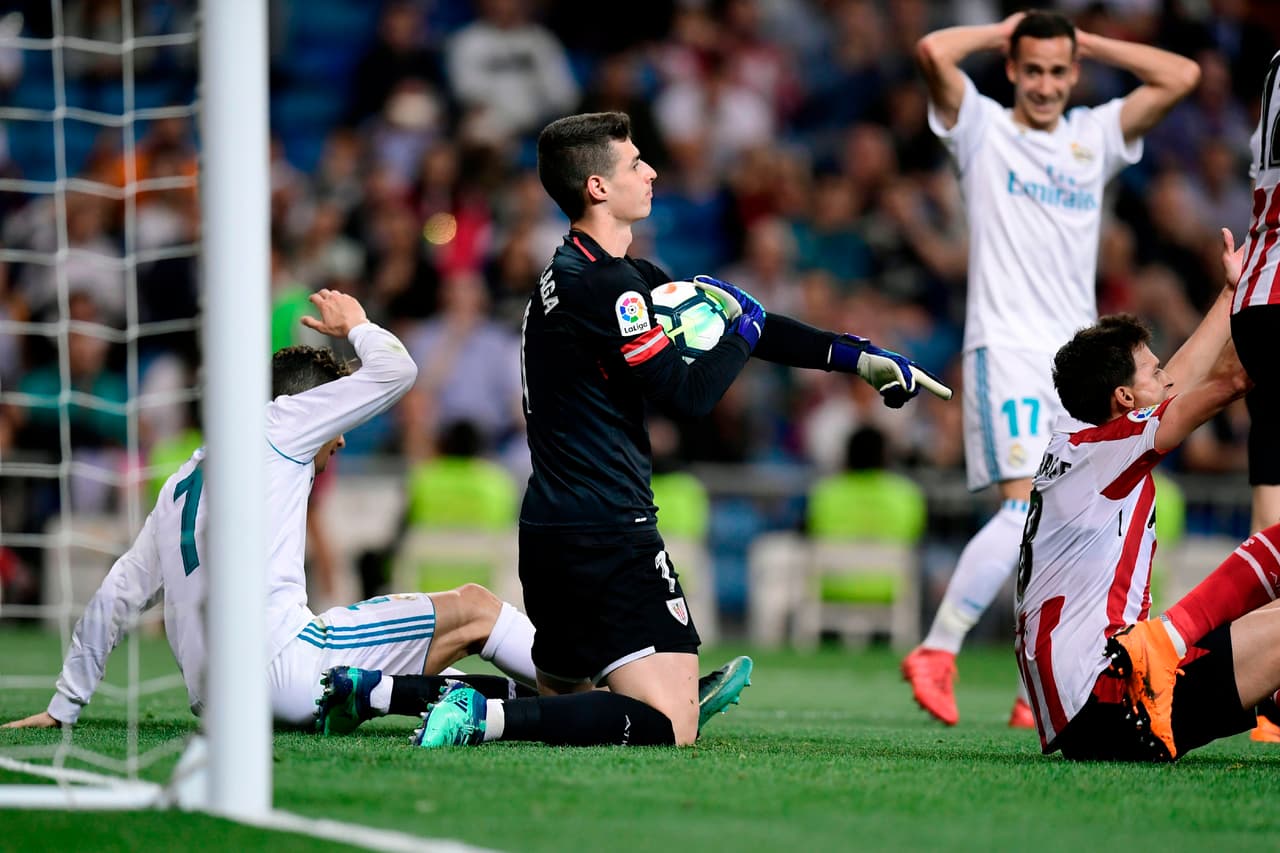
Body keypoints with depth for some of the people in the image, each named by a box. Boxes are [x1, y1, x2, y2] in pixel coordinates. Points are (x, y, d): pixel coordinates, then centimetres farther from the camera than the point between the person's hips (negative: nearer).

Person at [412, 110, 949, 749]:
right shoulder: (604, 285, -14)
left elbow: (730, 317, 18)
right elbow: (688, 395, -15)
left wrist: (855, 355, 17)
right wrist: (744, 331, 3)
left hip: (548, 530, 10)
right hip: (609, 537, -10)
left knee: (563, 701, 24)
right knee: (669, 727, -15)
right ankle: (489, 717, -24)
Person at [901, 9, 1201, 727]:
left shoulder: (1095, 136, 15)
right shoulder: (983, 129, 3)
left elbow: (1183, 76, 8)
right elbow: (934, 52, -14)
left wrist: (1089, 43, 9)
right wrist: (1003, 32, 3)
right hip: (1007, 347, -5)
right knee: (1027, 507, -21)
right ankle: (936, 653, -16)